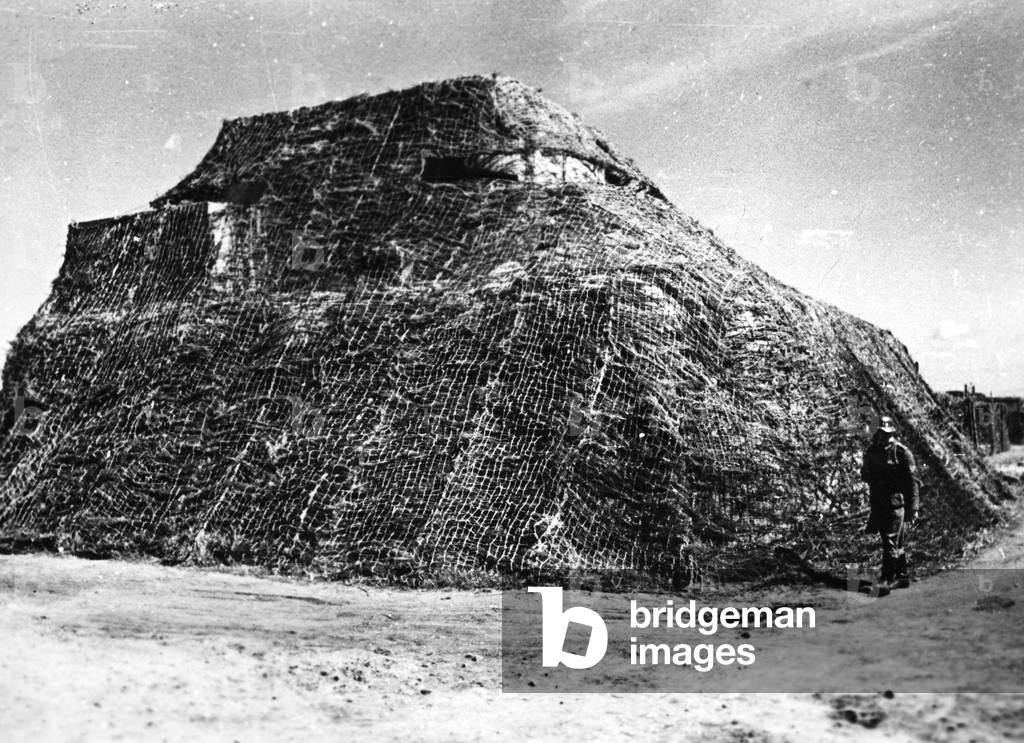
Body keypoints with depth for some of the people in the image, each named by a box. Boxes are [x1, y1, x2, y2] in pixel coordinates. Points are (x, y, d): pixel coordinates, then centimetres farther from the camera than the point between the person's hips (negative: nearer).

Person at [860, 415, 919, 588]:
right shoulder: (871, 452, 9)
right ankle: (902, 577, 24)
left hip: (896, 504, -6)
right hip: (878, 504, 6)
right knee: (896, 544, 15)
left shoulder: (901, 452, -9)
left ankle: (887, 579, -7)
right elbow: (866, 476, 19)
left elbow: (911, 482, -9)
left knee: (890, 542, -9)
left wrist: (913, 508, -11)